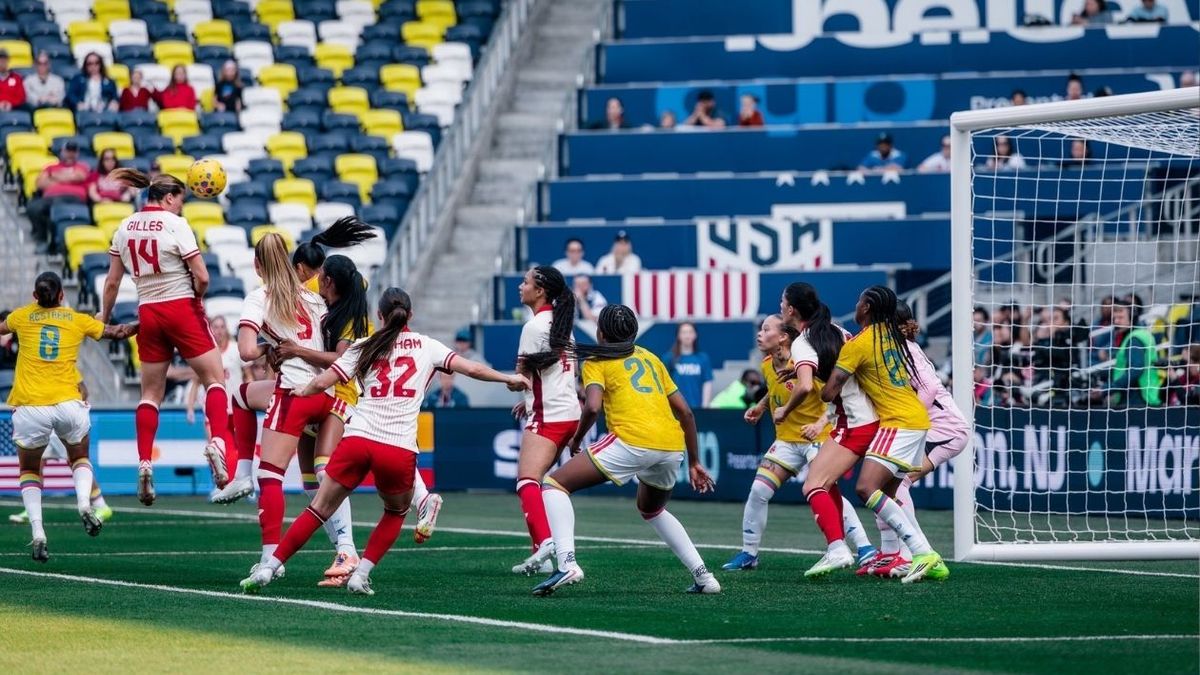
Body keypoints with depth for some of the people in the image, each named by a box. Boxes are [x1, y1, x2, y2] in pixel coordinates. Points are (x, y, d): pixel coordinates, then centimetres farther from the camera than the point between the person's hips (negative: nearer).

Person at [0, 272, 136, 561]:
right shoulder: (78, 320, 8)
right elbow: (118, 332, 16)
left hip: (29, 407, -1)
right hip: (68, 404, 1)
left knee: (29, 470, 18)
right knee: (80, 458, 26)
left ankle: (38, 534, -1)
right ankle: (84, 501, -6)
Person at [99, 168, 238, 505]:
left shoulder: (125, 228, 5)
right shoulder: (175, 225, -10)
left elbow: (112, 282, 9)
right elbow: (202, 277, -13)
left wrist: (104, 317, 21)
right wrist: (197, 298, 7)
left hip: (148, 312, 5)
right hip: (181, 308, -5)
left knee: (151, 392, 11)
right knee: (215, 378, 1)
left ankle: (144, 463, 1)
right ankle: (218, 441, -22)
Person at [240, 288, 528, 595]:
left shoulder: (364, 347, 11)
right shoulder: (426, 347, 10)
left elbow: (321, 382, 7)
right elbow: (472, 368, 8)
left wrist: (301, 391, 28)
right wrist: (509, 379, 23)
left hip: (357, 440, 1)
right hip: (400, 450, -1)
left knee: (319, 510, 9)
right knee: (397, 512, 26)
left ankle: (268, 568, 1)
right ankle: (360, 575, 13)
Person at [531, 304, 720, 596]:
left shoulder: (596, 361, 11)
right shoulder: (649, 358, 27)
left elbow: (593, 406, -8)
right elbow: (685, 411, 23)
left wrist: (576, 440, 9)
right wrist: (694, 462, 28)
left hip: (633, 442, -6)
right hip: (673, 447, 6)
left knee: (555, 484, 2)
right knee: (652, 510, 34)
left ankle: (567, 563, -17)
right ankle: (703, 576, 23)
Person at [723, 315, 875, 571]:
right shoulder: (767, 366, 2)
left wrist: (821, 423, -33)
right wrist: (760, 407, 10)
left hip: (817, 438, -7)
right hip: (786, 440, 7)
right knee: (758, 491, -2)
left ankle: (865, 548, -19)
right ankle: (748, 554, 11)